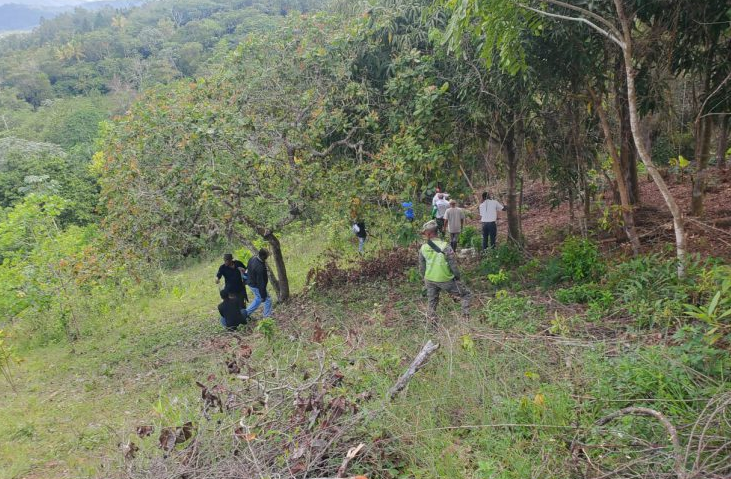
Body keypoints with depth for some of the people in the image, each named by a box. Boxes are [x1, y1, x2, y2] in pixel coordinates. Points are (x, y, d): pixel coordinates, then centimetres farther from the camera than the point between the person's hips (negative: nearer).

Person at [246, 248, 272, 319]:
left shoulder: (253, 259, -8)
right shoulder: (260, 267, -36)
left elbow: (247, 268, 12)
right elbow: (261, 282, -30)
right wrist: (263, 295, -22)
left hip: (251, 283, 9)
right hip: (257, 286, -9)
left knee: (258, 300, 28)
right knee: (267, 300, 10)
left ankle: (246, 313, 34)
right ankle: (267, 315, 25)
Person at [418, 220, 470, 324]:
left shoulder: (423, 248, -9)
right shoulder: (445, 247, -20)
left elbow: (421, 268, 2)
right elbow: (453, 265, -14)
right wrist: (457, 277, 3)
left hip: (430, 280, 4)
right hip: (445, 280, -3)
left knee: (432, 303, 22)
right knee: (465, 294, 15)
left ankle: (432, 323, 26)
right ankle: (466, 316, 8)